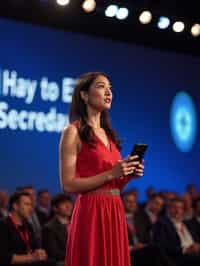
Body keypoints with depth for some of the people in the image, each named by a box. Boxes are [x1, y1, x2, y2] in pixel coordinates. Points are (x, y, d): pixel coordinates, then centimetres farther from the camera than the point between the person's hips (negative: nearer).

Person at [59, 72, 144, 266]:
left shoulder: (108, 134, 18)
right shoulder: (73, 132, -5)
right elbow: (68, 185, -12)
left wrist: (128, 174, 0)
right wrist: (111, 174, -18)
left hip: (115, 213, 7)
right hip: (91, 213, -7)